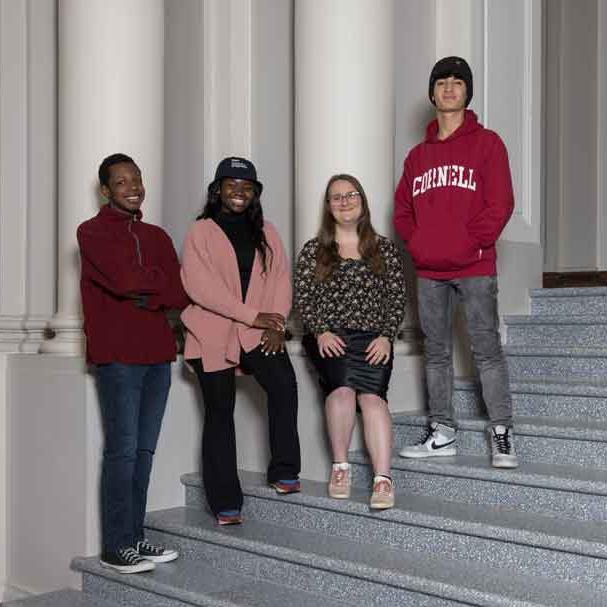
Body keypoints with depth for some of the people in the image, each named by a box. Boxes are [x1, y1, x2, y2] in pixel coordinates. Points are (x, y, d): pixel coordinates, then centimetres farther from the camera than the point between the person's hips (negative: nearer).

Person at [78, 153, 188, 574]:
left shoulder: (156, 236, 17)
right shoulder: (92, 232, 0)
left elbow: (181, 295, 5)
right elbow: (126, 280, -16)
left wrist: (142, 292, -9)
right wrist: (158, 280, 1)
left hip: (157, 354, 6)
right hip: (118, 355, -6)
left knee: (144, 450, 8)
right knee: (122, 450, -6)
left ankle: (135, 537, 16)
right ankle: (116, 546, 1)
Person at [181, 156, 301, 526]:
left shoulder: (266, 233, 16)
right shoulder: (201, 233, 2)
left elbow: (280, 278, 7)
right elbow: (201, 287, -10)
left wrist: (275, 324, -9)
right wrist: (253, 316, -14)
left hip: (258, 331, 2)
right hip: (213, 333, -2)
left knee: (284, 383, -23)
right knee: (220, 414, 2)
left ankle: (284, 471, -11)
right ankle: (225, 503, 9)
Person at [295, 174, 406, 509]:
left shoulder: (384, 248, 15)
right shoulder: (313, 250, 14)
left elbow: (397, 298, 10)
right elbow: (302, 297, 7)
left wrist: (386, 336, -5)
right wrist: (321, 331, -9)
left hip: (373, 339, 0)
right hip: (329, 339, 0)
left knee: (372, 394, -26)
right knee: (343, 385, -30)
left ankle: (382, 478, -34)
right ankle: (340, 466, -18)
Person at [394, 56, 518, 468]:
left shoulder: (486, 143, 2)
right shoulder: (419, 154, 16)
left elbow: (500, 203, -6)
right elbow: (403, 207, 18)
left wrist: (472, 243, -12)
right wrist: (416, 243, 2)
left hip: (474, 268, -5)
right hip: (429, 271, 5)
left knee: (487, 349, -6)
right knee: (437, 352, 9)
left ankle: (502, 434, 0)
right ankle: (442, 433, 17)